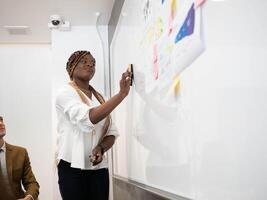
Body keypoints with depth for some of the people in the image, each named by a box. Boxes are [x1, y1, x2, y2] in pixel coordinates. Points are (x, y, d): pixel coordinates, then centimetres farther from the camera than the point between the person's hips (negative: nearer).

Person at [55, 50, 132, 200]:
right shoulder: (66, 93, -6)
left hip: (99, 167, 5)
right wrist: (122, 94, -28)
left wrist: (101, 148, -11)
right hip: (73, 167, -5)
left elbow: (112, 133, 11)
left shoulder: (100, 98, 14)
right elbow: (88, 119, -23)